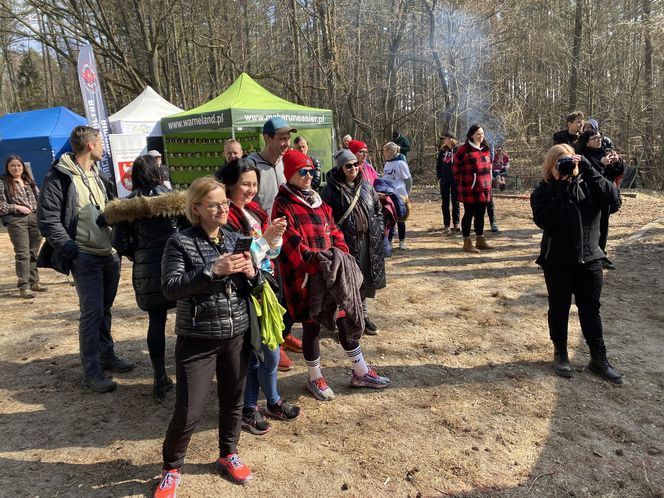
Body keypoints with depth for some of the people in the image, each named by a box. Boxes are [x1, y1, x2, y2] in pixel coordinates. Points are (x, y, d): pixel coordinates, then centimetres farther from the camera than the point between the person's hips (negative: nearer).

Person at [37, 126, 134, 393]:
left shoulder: (98, 176, 14)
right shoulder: (59, 177, -9)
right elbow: (47, 220, -12)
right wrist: (72, 251, -16)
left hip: (110, 255, 7)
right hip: (85, 258, -7)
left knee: (104, 309, 16)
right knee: (92, 311, -5)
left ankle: (107, 356, 29)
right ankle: (92, 372, 5)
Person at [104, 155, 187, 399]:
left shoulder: (126, 205, 1)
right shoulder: (172, 198, -6)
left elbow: (120, 243, -1)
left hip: (145, 271, 2)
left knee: (156, 322, 10)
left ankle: (160, 379, 13)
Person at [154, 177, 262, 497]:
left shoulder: (235, 239, 5)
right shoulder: (180, 242, -8)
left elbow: (256, 289, 9)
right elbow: (170, 289, -20)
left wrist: (252, 273, -15)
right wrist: (213, 271, -30)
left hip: (238, 336, 4)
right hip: (197, 340, -4)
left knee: (233, 400, 17)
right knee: (188, 411, 1)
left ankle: (228, 455, 41)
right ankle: (171, 468, 27)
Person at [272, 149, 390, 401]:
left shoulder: (317, 201, 12)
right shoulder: (283, 206, -12)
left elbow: (333, 231, 12)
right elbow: (292, 246, -20)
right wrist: (318, 263, -27)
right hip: (305, 278, -7)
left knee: (346, 319, 14)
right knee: (312, 326, 7)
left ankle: (360, 372, 30)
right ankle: (315, 378, 28)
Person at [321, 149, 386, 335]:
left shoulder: (366, 187, 9)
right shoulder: (331, 190, -8)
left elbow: (378, 211, 16)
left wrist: (379, 233, 8)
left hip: (368, 241, 6)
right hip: (345, 243, -5)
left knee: (365, 280, 14)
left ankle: (363, 315, 30)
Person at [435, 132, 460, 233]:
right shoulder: (442, 151, 7)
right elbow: (438, 165, 10)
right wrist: (439, 178, 1)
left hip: (455, 179, -3)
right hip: (444, 179, 3)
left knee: (455, 202, 6)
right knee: (445, 202, 4)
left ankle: (456, 223, 16)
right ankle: (446, 225, 9)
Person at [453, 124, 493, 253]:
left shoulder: (485, 149, 12)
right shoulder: (464, 150, -10)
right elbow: (456, 168, -6)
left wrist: (488, 183, 17)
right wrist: (460, 184, -2)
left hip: (484, 189, 7)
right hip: (470, 190, -7)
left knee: (480, 215, 14)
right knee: (469, 214, 1)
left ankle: (480, 241, 25)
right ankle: (467, 243, 8)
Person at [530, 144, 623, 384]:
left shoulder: (587, 184, 0)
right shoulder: (543, 191, -7)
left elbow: (614, 200, -15)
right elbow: (544, 221, -22)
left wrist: (589, 171, -20)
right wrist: (562, 190, -24)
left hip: (589, 258, 2)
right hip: (558, 260, -2)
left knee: (591, 309, 10)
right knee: (559, 308, 11)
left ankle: (598, 358, 22)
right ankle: (560, 353, 28)